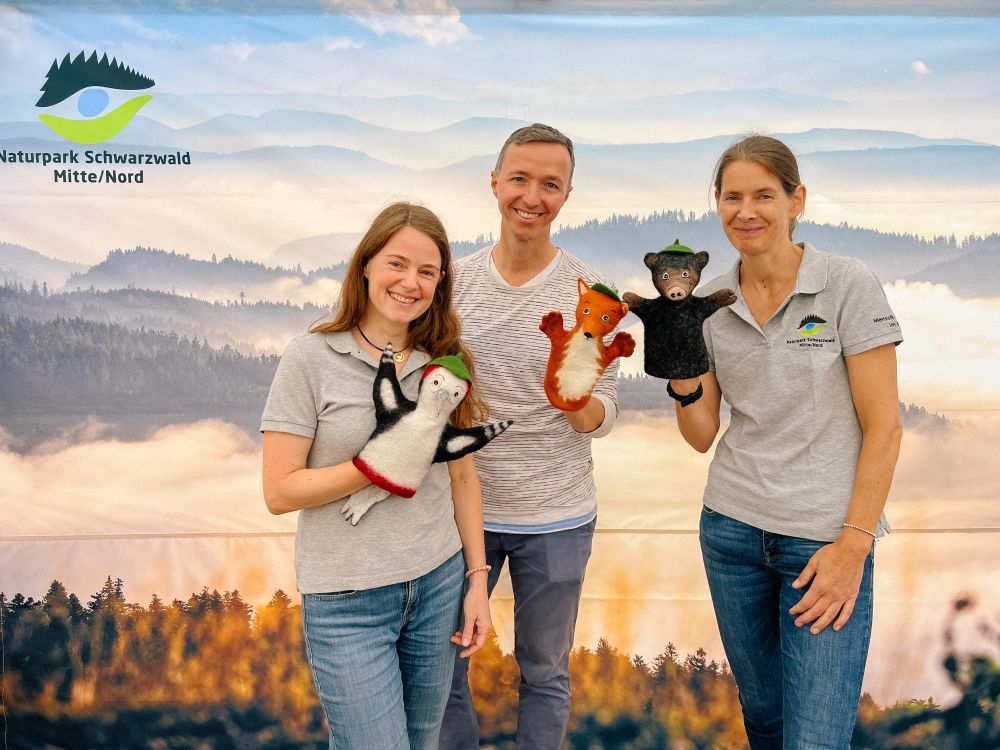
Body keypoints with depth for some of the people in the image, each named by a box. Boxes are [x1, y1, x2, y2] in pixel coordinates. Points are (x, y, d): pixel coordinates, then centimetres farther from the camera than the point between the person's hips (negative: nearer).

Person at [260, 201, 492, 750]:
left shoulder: (442, 360, 3)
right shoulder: (312, 357, -10)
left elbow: (463, 475, 8)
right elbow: (280, 492, -12)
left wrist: (477, 580, 6)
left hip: (438, 583, 5)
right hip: (348, 600, -4)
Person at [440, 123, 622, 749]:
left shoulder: (590, 292, -7)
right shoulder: (456, 281, -1)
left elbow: (604, 416, -8)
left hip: (557, 519, -1)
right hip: (464, 506, 2)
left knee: (546, 671, 16)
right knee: (443, 663, 14)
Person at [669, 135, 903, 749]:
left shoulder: (850, 286, -8)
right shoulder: (709, 302, 4)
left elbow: (883, 426, -9)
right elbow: (702, 436, 5)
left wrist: (854, 544, -14)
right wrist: (683, 379, -14)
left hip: (827, 538, -4)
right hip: (732, 527, 4)